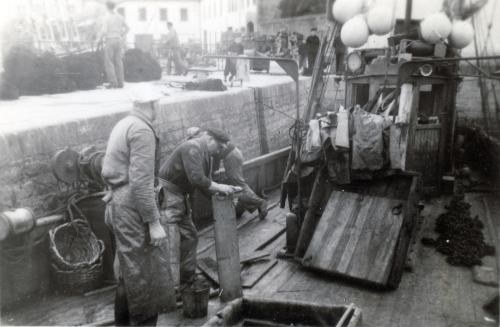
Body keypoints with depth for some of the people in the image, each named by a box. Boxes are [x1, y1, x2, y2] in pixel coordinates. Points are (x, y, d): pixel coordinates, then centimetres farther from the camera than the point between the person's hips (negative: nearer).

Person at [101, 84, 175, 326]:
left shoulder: (123, 125, 12)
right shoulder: (142, 130, -17)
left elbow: (109, 169, 18)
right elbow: (140, 182, -23)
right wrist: (154, 222, -19)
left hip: (118, 202, 10)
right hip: (132, 206, -10)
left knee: (129, 272, 21)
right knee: (144, 274, 1)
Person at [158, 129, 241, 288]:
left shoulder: (206, 156, 15)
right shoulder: (192, 147, -17)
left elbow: (205, 184, 14)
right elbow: (196, 179, -25)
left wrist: (226, 190, 1)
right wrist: (219, 187, -15)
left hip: (180, 197, 11)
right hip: (167, 193, -11)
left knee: (190, 236, 13)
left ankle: (186, 279, 23)